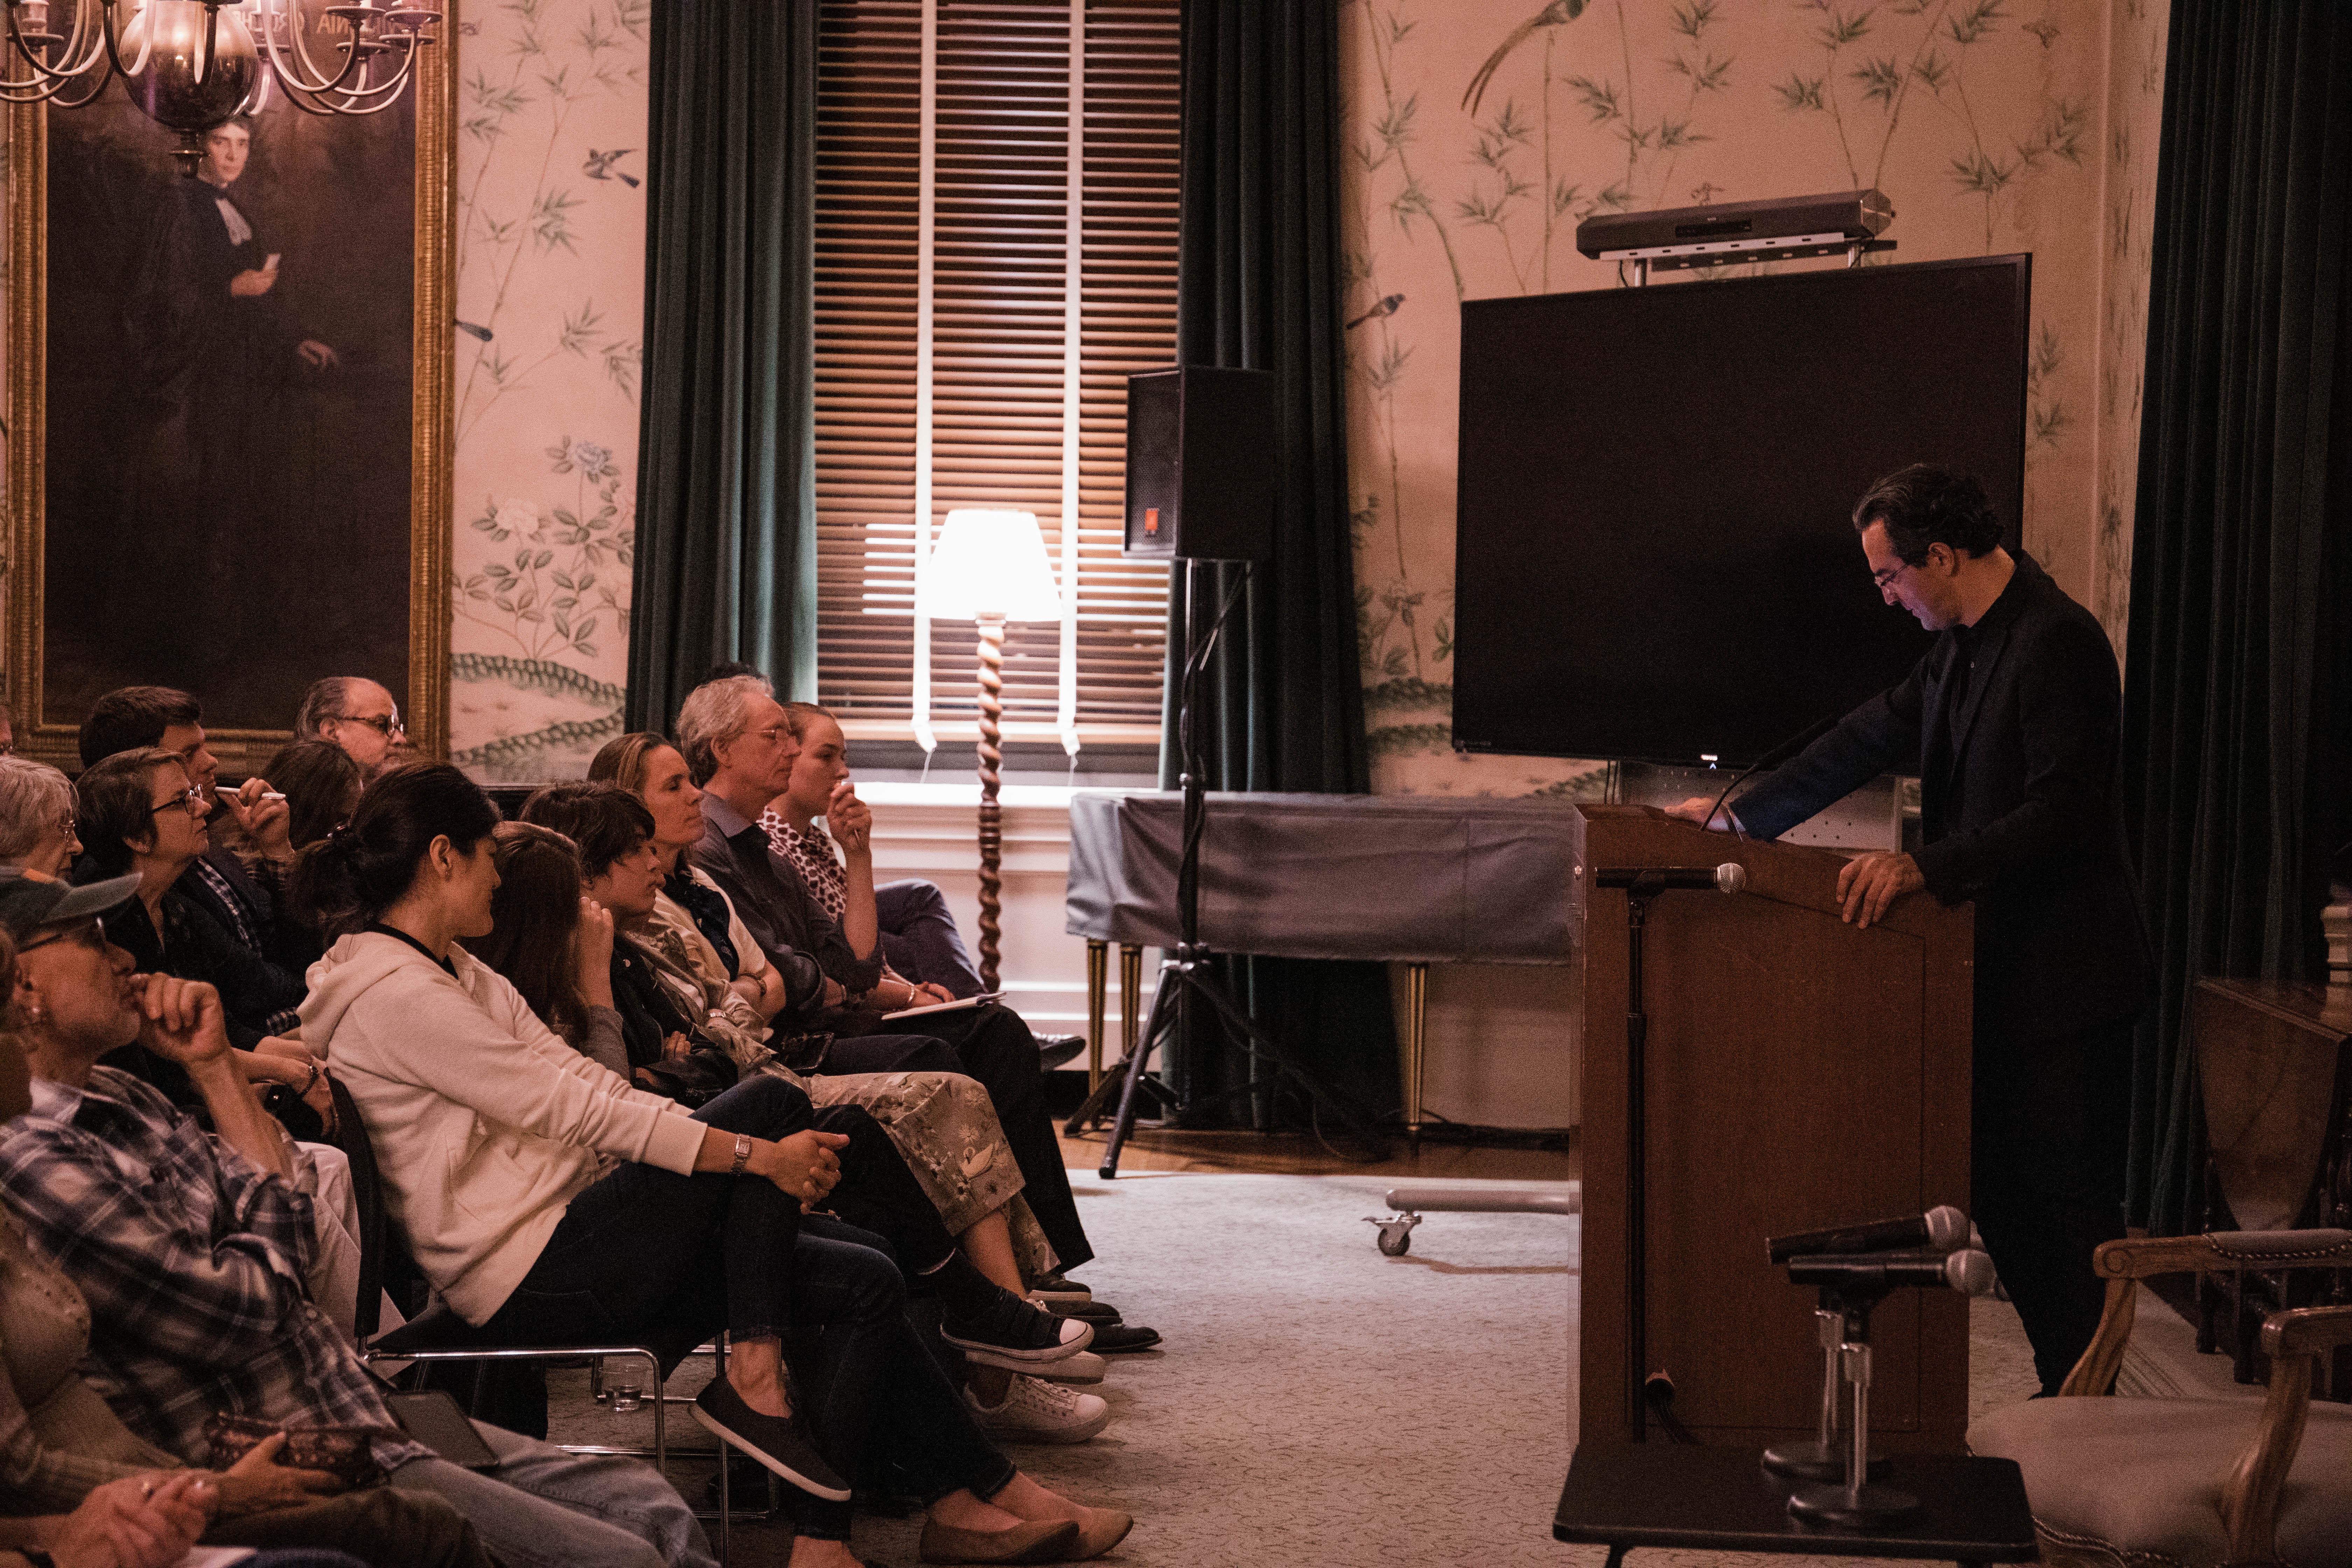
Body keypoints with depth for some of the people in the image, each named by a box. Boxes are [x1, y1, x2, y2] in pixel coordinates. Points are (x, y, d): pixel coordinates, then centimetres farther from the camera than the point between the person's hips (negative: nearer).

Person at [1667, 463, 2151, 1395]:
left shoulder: (2056, 643, -19)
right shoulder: (1966, 643, 11)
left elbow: (2060, 815, -26)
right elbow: (1877, 736, 20)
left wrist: (1925, 868, -32)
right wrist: (1741, 817, 21)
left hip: (2064, 981, -10)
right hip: (2001, 971, 10)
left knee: (2069, 1204, -4)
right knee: (2001, 1195, 12)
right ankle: (2063, 1395, 20)